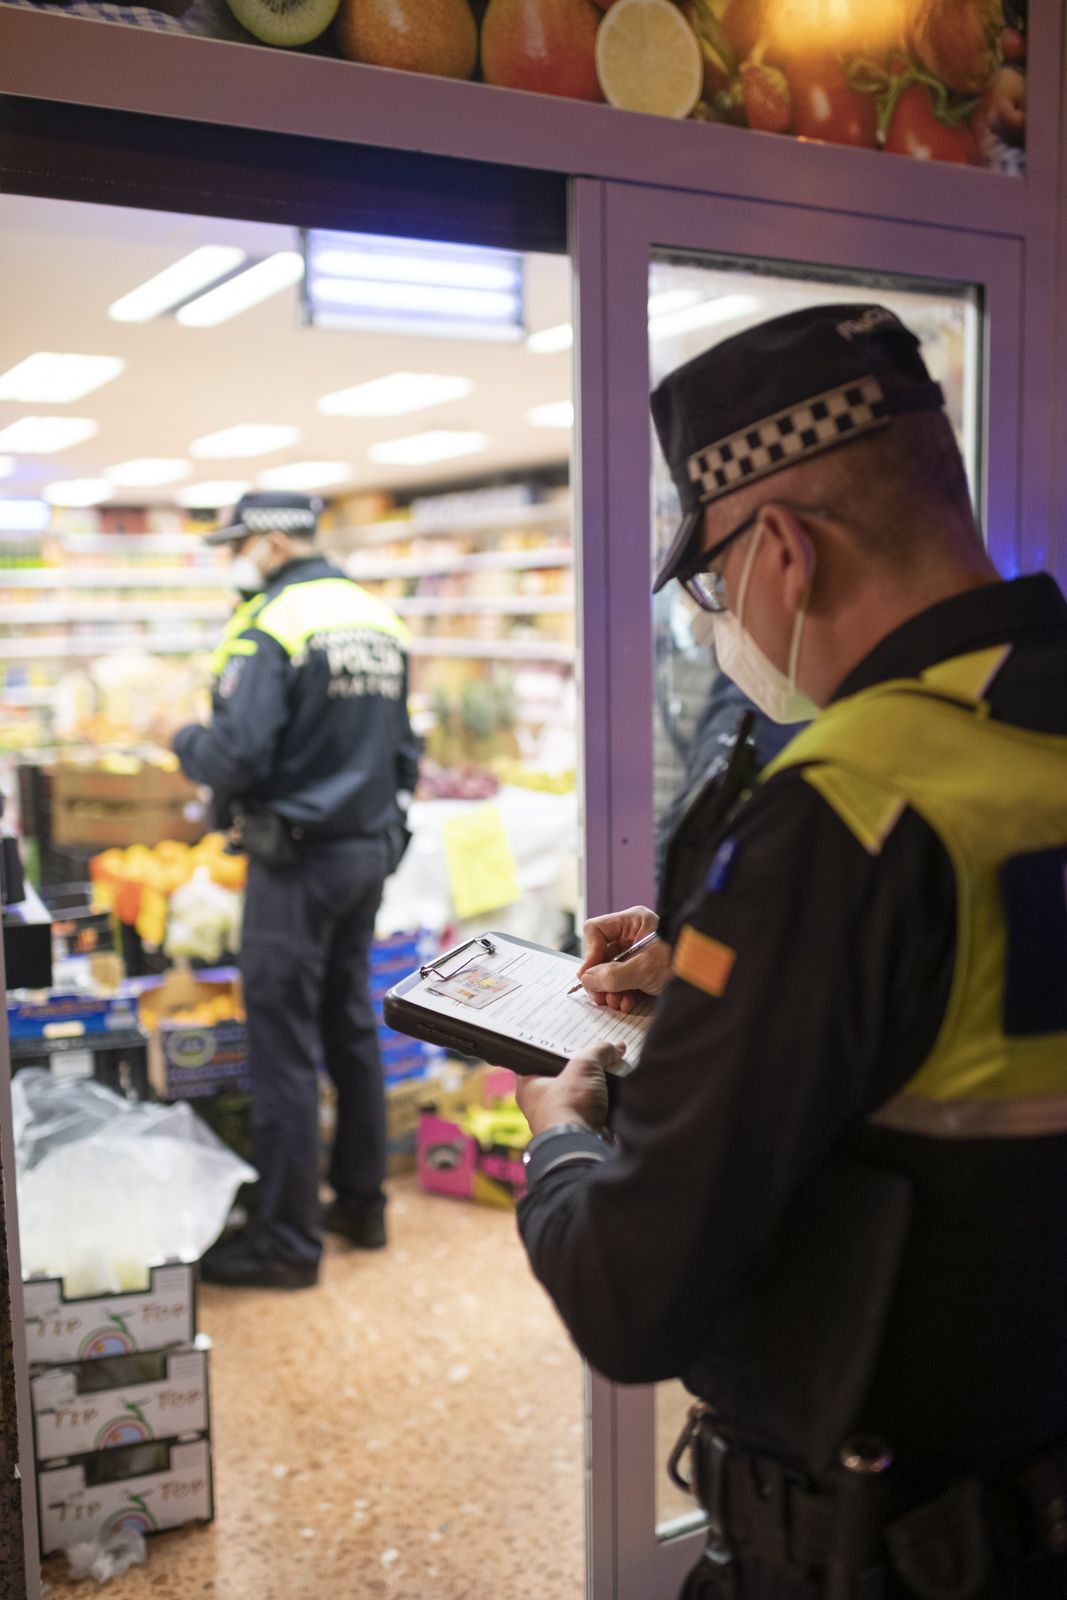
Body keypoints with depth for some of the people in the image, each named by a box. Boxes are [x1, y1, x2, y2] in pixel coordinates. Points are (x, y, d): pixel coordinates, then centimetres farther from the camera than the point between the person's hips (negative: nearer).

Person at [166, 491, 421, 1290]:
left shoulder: (273, 625, -16)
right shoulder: (380, 619, 8)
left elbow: (236, 758, -21)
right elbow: (403, 748, 13)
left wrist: (186, 742, -2)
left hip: (299, 859, -8)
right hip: (371, 848, 8)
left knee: (286, 1047, 1)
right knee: (353, 1027, 17)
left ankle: (289, 1240, 10)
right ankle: (362, 1202, 29)